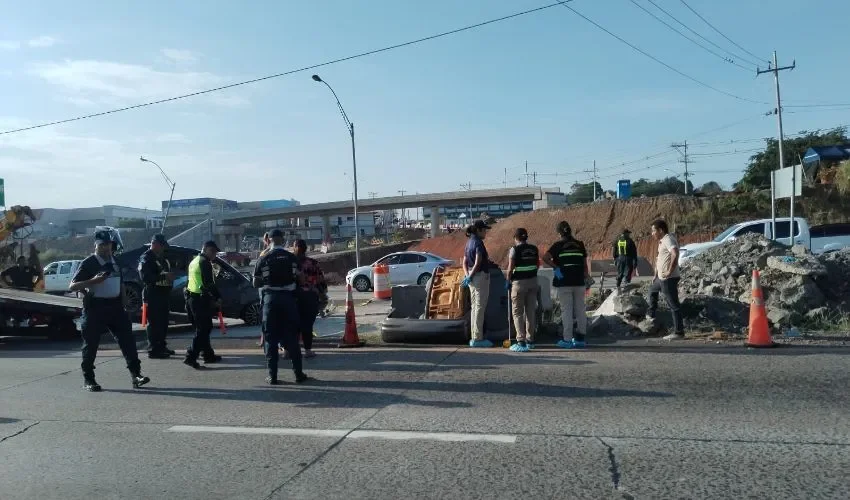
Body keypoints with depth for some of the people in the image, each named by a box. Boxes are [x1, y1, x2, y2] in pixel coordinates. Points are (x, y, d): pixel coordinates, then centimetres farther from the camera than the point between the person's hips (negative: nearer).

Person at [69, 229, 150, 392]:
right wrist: (93, 281, -24)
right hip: (95, 308, -5)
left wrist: (123, 305, 18)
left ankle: (135, 375, 1)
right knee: (91, 345, 2)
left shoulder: (115, 262, 14)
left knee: (127, 340, -1)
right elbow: (72, 286, -10)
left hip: (115, 307, 5)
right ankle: (88, 380, 14)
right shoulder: (88, 263, -5)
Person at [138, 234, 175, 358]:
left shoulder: (162, 257, 19)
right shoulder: (146, 258, -9)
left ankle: (162, 347, 22)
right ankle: (153, 350, -3)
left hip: (163, 295, 9)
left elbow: (167, 271, 29)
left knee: (163, 322, 13)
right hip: (153, 295, -9)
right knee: (154, 324, -7)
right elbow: (145, 277, -21)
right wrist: (164, 276, -25)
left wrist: (170, 276, 8)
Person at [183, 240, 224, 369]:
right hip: (201, 299, -10)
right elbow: (209, 283, -19)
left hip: (191, 297, 10)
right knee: (203, 329, -7)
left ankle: (208, 354, 23)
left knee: (203, 328, 16)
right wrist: (218, 297, -12)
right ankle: (191, 357, -11)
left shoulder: (194, 261, 19)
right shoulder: (205, 262, -13)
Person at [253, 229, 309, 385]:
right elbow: (300, 279, 1)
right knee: (291, 336, 7)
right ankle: (298, 373, 10)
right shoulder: (292, 257, 0)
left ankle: (272, 376, 6)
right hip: (288, 298, 1)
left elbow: (256, 284, 1)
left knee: (271, 337, 6)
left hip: (270, 298, 0)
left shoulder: (263, 259, -2)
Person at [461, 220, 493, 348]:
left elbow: (465, 263, 13)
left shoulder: (469, 242, 14)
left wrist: (467, 276, 1)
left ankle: (475, 337, 16)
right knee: (480, 308, -5)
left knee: (475, 307, 12)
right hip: (481, 276, -9)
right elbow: (478, 262, -21)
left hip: (473, 277, 9)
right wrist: (470, 277, -15)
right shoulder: (478, 242, -13)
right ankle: (478, 338, -2)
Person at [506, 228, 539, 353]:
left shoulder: (514, 249, -11)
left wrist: (508, 281, 1)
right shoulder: (534, 249, 5)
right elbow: (537, 265, 9)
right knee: (530, 311, 11)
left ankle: (521, 341, -3)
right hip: (532, 281, 5)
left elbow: (510, 268, -11)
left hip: (519, 282, -5)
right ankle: (530, 340, 17)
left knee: (517, 312, 2)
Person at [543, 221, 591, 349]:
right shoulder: (580, 244, 6)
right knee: (580, 310, 10)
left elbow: (545, 257, -19)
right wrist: (587, 278, 15)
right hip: (579, 281, 4)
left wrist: (556, 267, -12)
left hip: (564, 282, -4)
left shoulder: (558, 245, -5)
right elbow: (585, 264, 8)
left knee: (566, 310, 1)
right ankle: (580, 338, 16)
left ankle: (567, 340, 3)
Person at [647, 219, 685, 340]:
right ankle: (651, 314, 46)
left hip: (669, 279, -11)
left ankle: (678, 332, -3)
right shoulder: (662, 241, 16)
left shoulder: (668, 240, -16)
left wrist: (669, 271, -29)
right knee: (652, 290, 32)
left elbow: (675, 254, -33)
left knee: (673, 304, -7)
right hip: (661, 278, 11)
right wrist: (656, 274, 26)